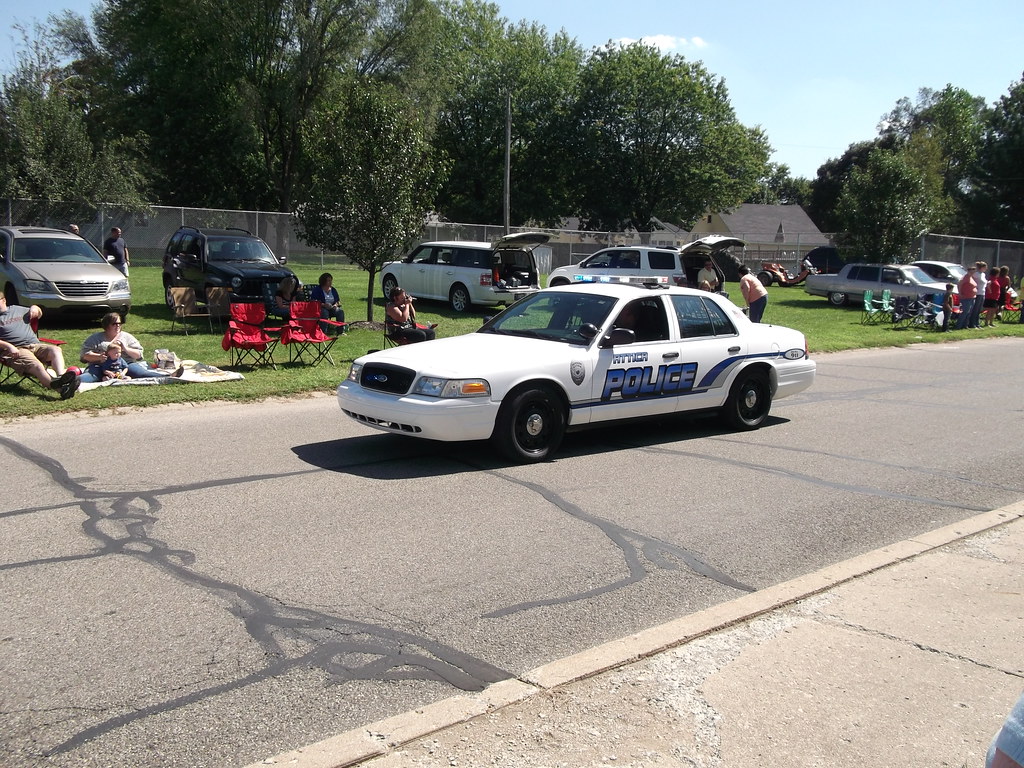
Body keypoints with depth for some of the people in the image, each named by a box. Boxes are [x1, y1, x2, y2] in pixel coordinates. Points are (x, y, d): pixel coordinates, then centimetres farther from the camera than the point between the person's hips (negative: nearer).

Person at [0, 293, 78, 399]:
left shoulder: (16, 309, 29)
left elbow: (39, 315, 42)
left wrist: (35, 308, 20)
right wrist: (9, 346, -18)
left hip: (36, 345, 5)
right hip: (17, 350, -5)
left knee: (55, 350, -27)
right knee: (36, 365, -33)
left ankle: (61, 376, -53)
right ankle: (60, 388, -59)